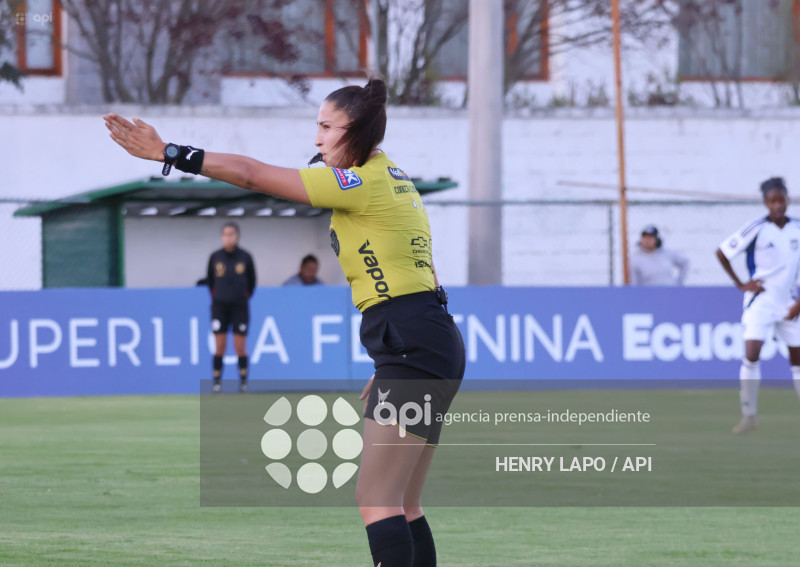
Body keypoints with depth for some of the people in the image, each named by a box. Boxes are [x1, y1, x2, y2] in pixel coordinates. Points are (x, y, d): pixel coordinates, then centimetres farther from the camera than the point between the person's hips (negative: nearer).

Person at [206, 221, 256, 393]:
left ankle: (243, 383, 9)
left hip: (240, 307, -1)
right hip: (220, 307, 1)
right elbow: (209, 280, 13)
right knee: (219, 347, -2)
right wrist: (216, 296, 10)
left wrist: (245, 297, 7)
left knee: (240, 347, -1)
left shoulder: (245, 257, -1)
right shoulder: (215, 257, 1)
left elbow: (252, 282, 10)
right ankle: (217, 384, 3)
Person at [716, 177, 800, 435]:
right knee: (751, 354, -16)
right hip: (760, 301, -4)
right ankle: (749, 414, -9)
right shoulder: (756, 229, -11)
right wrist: (741, 284, -6)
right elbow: (721, 252, -4)